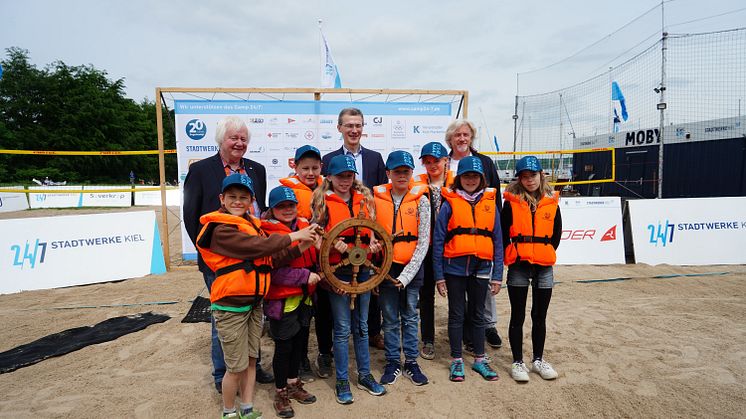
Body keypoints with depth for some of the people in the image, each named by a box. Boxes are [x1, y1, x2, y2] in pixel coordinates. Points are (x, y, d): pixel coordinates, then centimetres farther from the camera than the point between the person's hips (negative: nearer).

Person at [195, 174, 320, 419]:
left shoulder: (252, 225, 10)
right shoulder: (221, 230, -15)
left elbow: (271, 259, 3)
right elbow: (258, 247, -27)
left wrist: (300, 247, -8)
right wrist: (293, 236, -17)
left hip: (254, 304, 7)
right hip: (231, 308, -7)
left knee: (251, 360, 16)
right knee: (236, 366, 5)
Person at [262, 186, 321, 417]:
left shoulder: (305, 226, 6)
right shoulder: (268, 233, -14)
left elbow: (314, 258, 19)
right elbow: (274, 271, -20)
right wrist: (305, 276, -19)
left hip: (304, 298, 6)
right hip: (282, 300, -6)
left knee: (300, 342, 18)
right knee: (283, 347, 6)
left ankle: (293, 384, 39)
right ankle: (281, 393, 26)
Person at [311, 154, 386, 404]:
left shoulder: (364, 199, 8)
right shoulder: (322, 202, -3)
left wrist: (373, 243, -7)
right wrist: (332, 244, -24)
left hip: (362, 269, 4)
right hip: (337, 271, -4)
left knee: (361, 325, 15)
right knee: (342, 328, 4)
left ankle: (365, 375, 29)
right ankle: (342, 381, 20)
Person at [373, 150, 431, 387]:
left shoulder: (421, 200, -4)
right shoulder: (376, 199, -1)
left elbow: (423, 241, -6)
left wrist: (407, 274, -11)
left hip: (412, 267, 0)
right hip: (385, 267, 1)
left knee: (410, 317, 12)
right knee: (390, 319, 11)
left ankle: (411, 362, 26)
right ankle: (393, 363, 26)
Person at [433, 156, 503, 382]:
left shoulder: (490, 203, 4)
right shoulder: (450, 204, -3)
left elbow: (497, 241, 5)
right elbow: (438, 240, -3)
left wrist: (497, 276, 2)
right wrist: (439, 275, -5)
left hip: (481, 268, 2)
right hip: (455, 268, -2)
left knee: (478, 315, 14)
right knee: (456, 314, 9)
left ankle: (479, 359, 28)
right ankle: (456, 360, 22)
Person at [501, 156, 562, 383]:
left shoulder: (552, 202, 5)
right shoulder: (511, 203, -3)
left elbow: (556, 233, 11)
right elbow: (503, 233, -3)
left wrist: (547, 254, 6)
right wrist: (510, 257, -4)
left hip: (544, 267, 3)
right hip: (518, 267, -2)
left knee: (540, 317, 13)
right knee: (518, 316, 5)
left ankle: (538, 359, 28)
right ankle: (518, 362, 17)